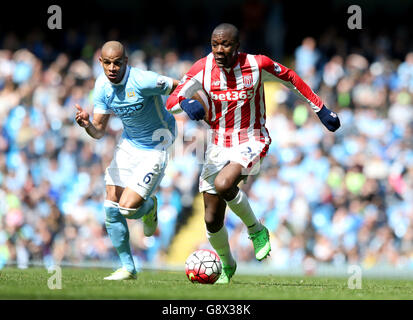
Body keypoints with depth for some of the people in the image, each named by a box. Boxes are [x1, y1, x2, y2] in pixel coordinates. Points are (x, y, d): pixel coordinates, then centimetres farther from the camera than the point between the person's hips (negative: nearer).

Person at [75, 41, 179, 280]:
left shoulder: (142, 81, -28)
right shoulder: (102, 86, -8)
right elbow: (99, 131, -4)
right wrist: (88, 125, -26)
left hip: (155, 149, -6)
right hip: (127, 145, 6)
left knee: (127, 208, -14)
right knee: (112, 210, -1)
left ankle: (149, 206, 23)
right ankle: (128, 267, 13)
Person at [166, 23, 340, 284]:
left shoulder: (257, 65, -13)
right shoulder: (203, 68, -8)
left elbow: (290, 78, 5)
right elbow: (172, 101, -12)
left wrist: (321, 109, 10)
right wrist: (185, 103, -37)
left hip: (251, 142, -4)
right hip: (218, 144, 4)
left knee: (223, 184, -34)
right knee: (212, 221, 5)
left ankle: (256, 230, -7)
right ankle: (227, 264, 36)